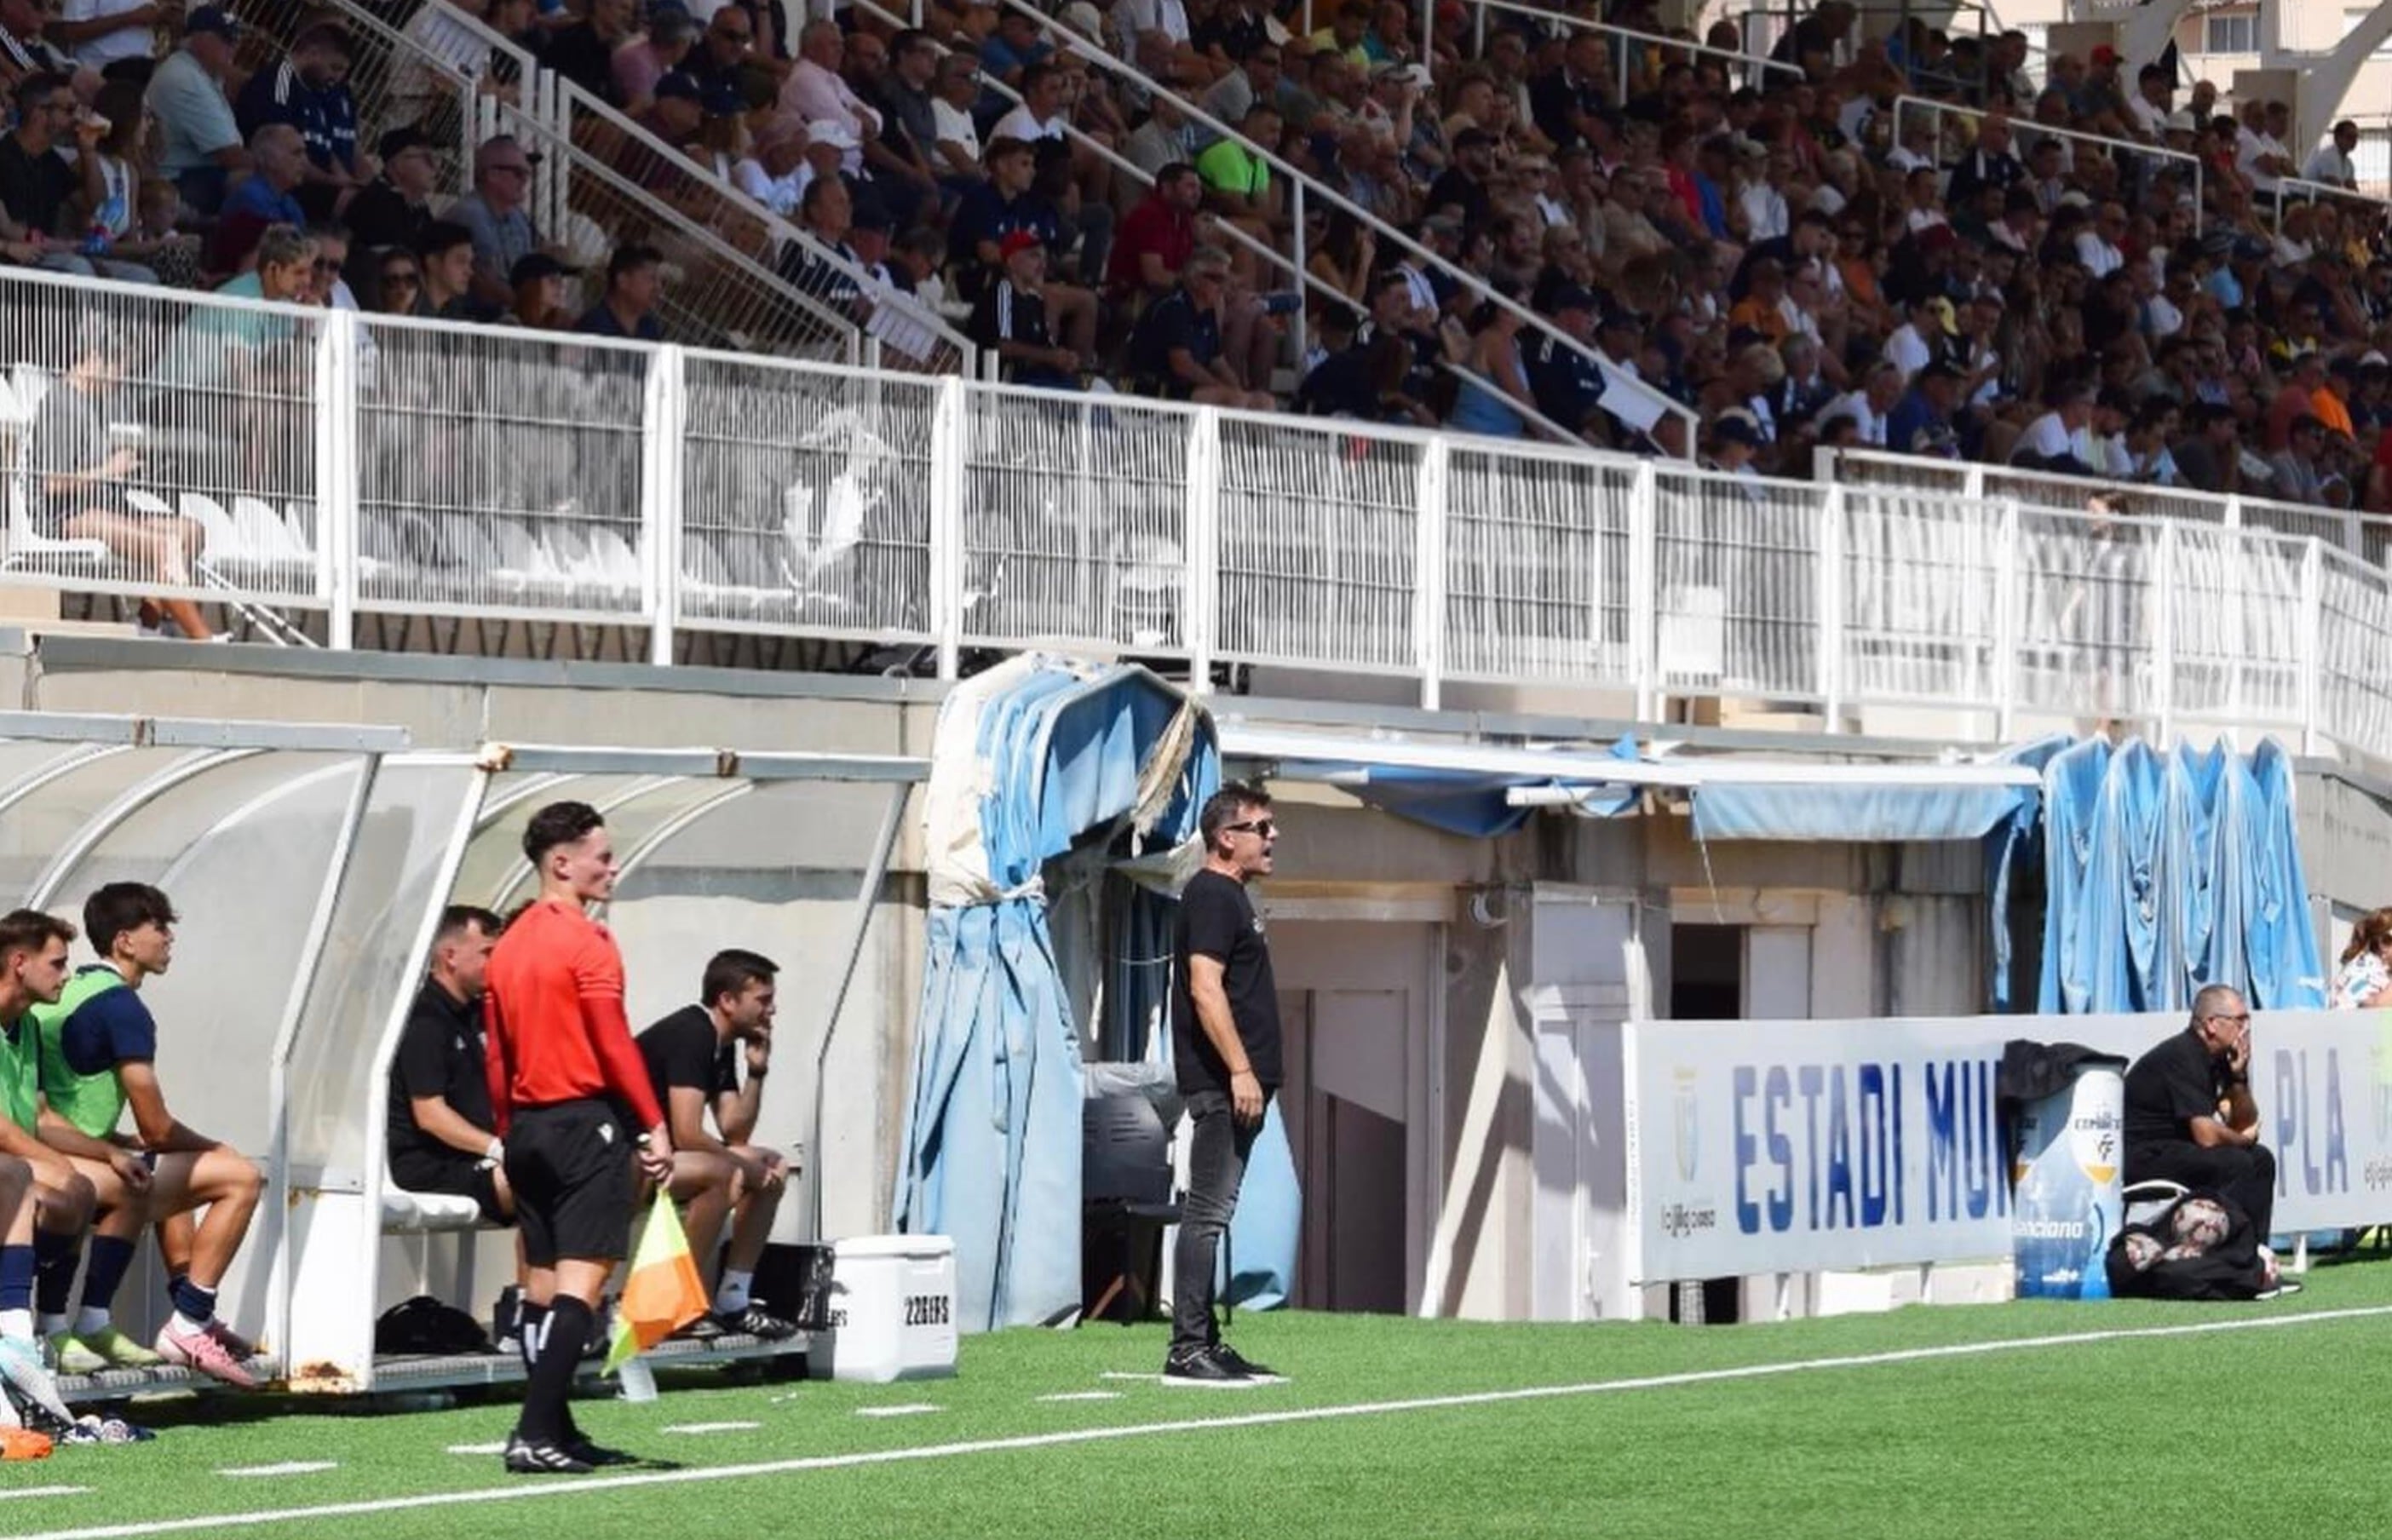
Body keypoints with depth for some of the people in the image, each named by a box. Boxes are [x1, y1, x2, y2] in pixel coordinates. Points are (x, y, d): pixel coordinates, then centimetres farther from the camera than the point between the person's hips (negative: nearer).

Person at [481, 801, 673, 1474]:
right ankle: (535, 1433, -18)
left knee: (543, 1284, 11)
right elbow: (614, 1045, -15)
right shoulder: (586, 942, -11)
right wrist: (656, 1127, -11)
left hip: (527, 1127, 8)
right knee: (580, 1281, -10)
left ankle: (557, 1433, 15)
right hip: (583, 1120, -8)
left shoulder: (509, 944, 12)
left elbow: (495, 1058, 15)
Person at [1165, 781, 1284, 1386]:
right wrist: (1240, 1070, -23)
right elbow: (1205, 990, -20)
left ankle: (1205, 1343, 15)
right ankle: (1187, 1348, -13)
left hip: (1237, 1085, 11)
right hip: (1222, 1084, -11)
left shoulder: (1230, 897, 20)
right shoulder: (1210, 896, -11)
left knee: (1212, 1213, 12)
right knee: (1207, 1212, -11)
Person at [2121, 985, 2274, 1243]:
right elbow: (2207, 1135, -25)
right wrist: (2243, 1140, -5)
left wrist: (2239, 1076, -3)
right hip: (2136, 1159, -10)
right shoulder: (2183, 1057, -19)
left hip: (2170, 1149, 10)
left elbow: (2244, 1124, 13)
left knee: (2260, 1160, 8)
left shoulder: (2215, 1058, 10)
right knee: (2235, 1162, -24)